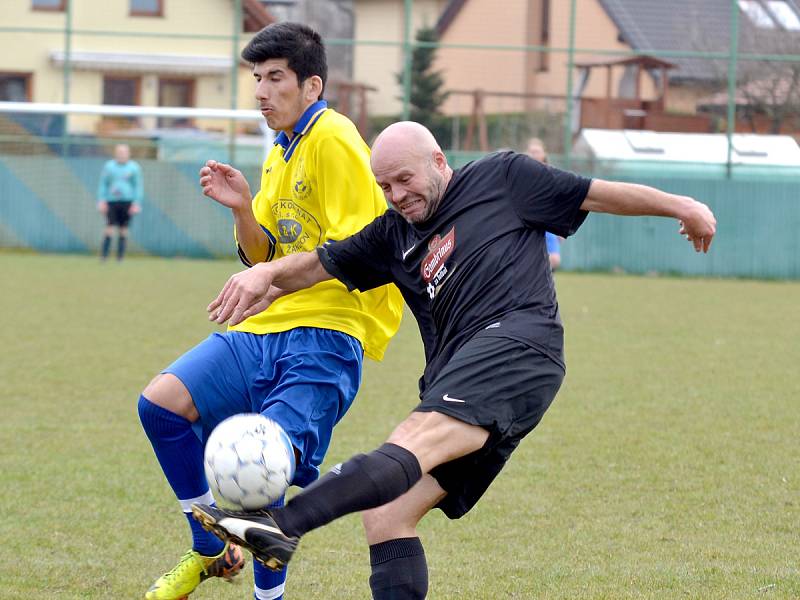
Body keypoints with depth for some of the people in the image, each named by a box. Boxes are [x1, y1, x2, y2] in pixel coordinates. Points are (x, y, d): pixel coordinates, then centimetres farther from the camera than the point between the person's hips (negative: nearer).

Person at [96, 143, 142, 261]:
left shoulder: (134, 167, 4)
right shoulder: (109, 166, 6)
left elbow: (139, 186, 6)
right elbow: (102, 184, 9)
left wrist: (136, 203, -2)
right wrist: (101, 201, 0)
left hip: (127, 201, 0)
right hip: (112, 201, 0)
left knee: (123, 230, 1)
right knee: (109, 228, -8)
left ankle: (120, 258, 7)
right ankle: (103, 256, -4)